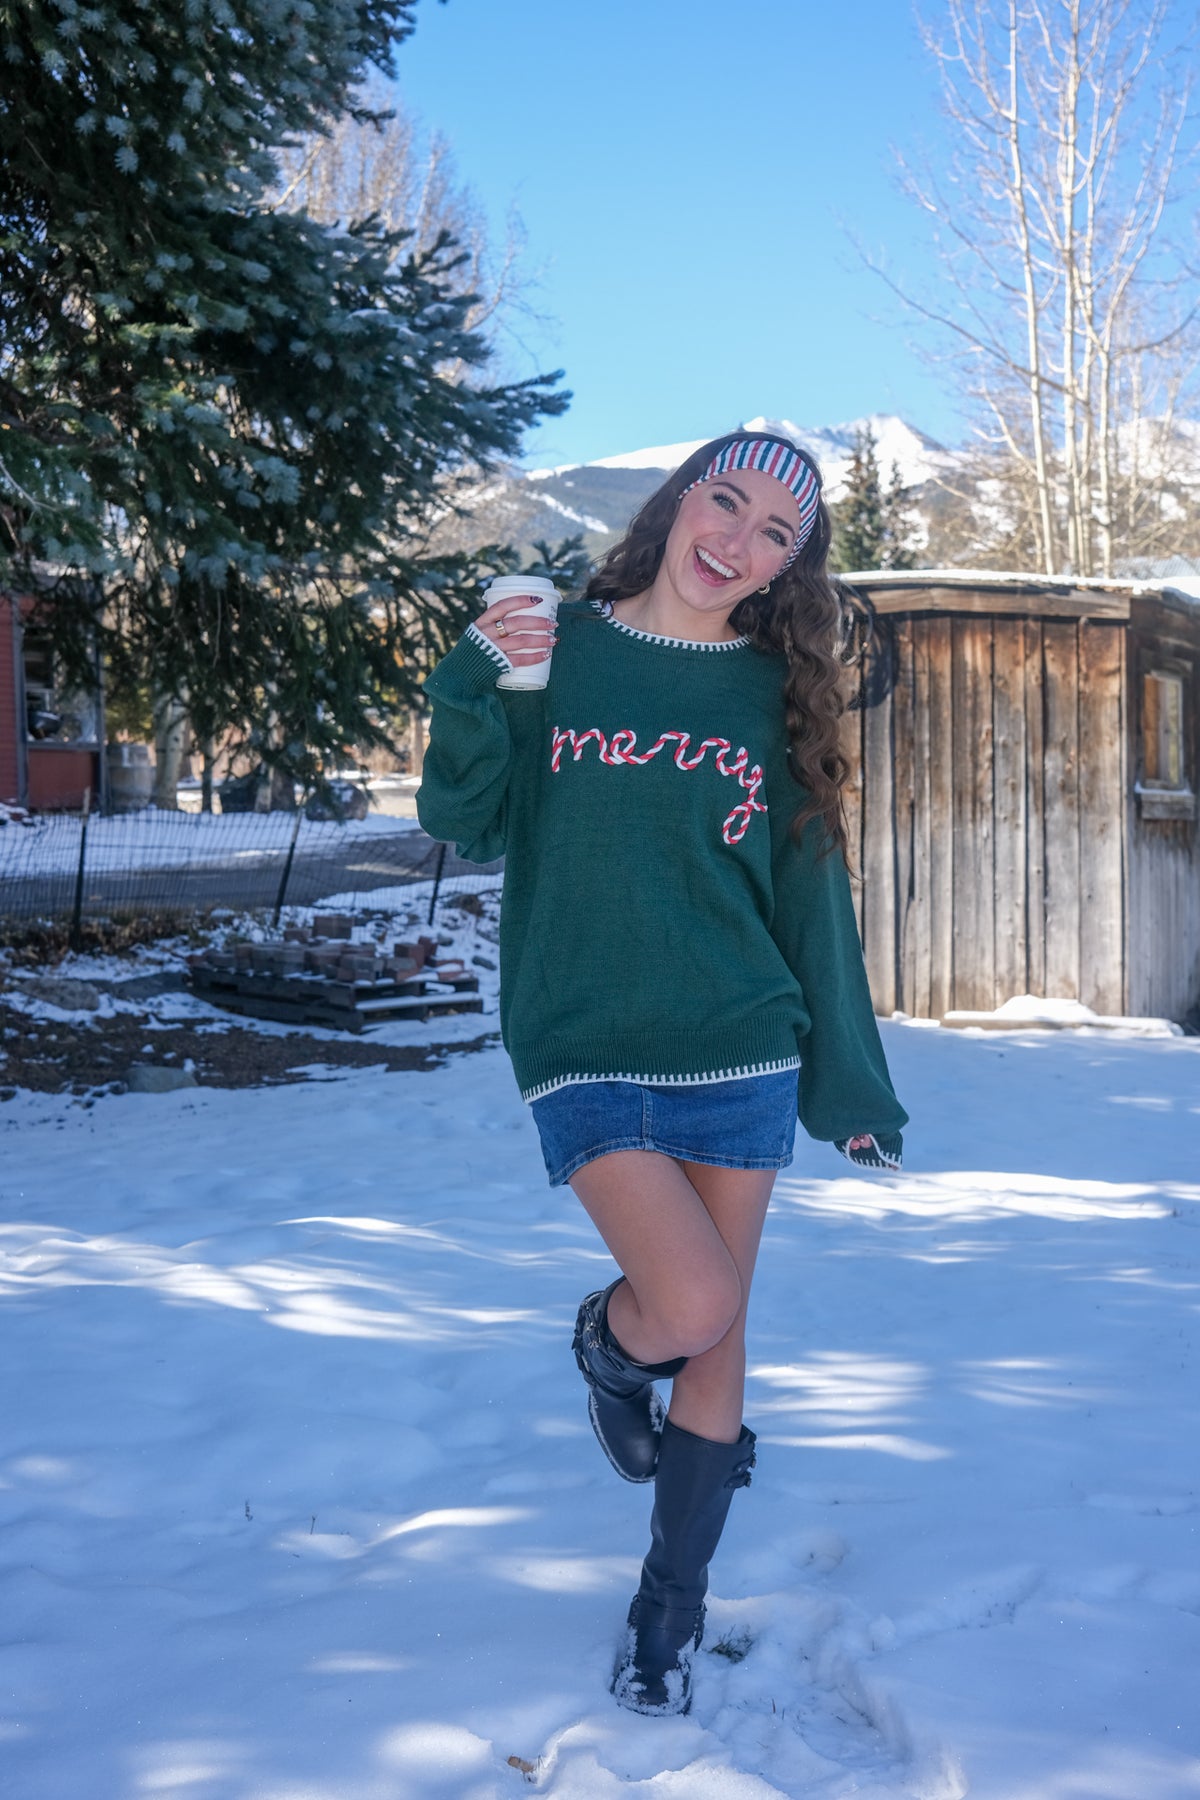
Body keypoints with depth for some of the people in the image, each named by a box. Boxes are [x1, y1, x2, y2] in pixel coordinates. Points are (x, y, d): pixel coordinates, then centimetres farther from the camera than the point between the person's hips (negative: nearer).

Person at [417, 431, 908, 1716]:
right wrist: (471, 692, -17)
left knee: (717, 1339, 6)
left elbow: (812, 893, 8)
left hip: (740, 1055, 2)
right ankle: (607, 1347, 20)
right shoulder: (558, 650, 2)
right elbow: (469, 827, 0)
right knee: (691, 1303, -17)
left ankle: (671, 1609, 24)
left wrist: (851, 1081, 8)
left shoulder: (773, 693, 5)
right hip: (583, 1052, -2)